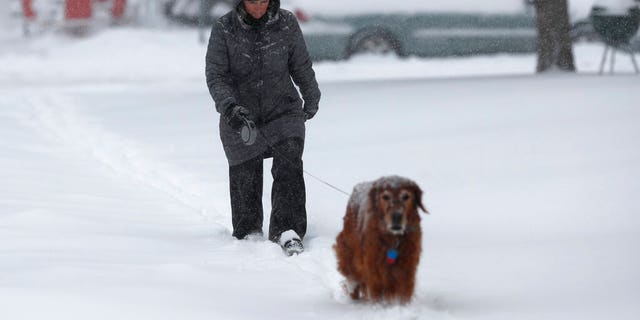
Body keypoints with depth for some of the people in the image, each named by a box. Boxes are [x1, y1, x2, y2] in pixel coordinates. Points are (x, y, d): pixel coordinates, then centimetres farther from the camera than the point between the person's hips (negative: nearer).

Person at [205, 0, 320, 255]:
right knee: (245, 177, 8)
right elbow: (215, 76, -11)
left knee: (289, 167, -19)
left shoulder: (287, 24, -6)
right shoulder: (224, 29, -9)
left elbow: (301, 66, 8)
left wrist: (311, 99, 22)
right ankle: (248, 233, 29)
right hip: (240, 118, 0)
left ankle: (287, 232, -24)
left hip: (283, 110, 0)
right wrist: (228, 107, -27)